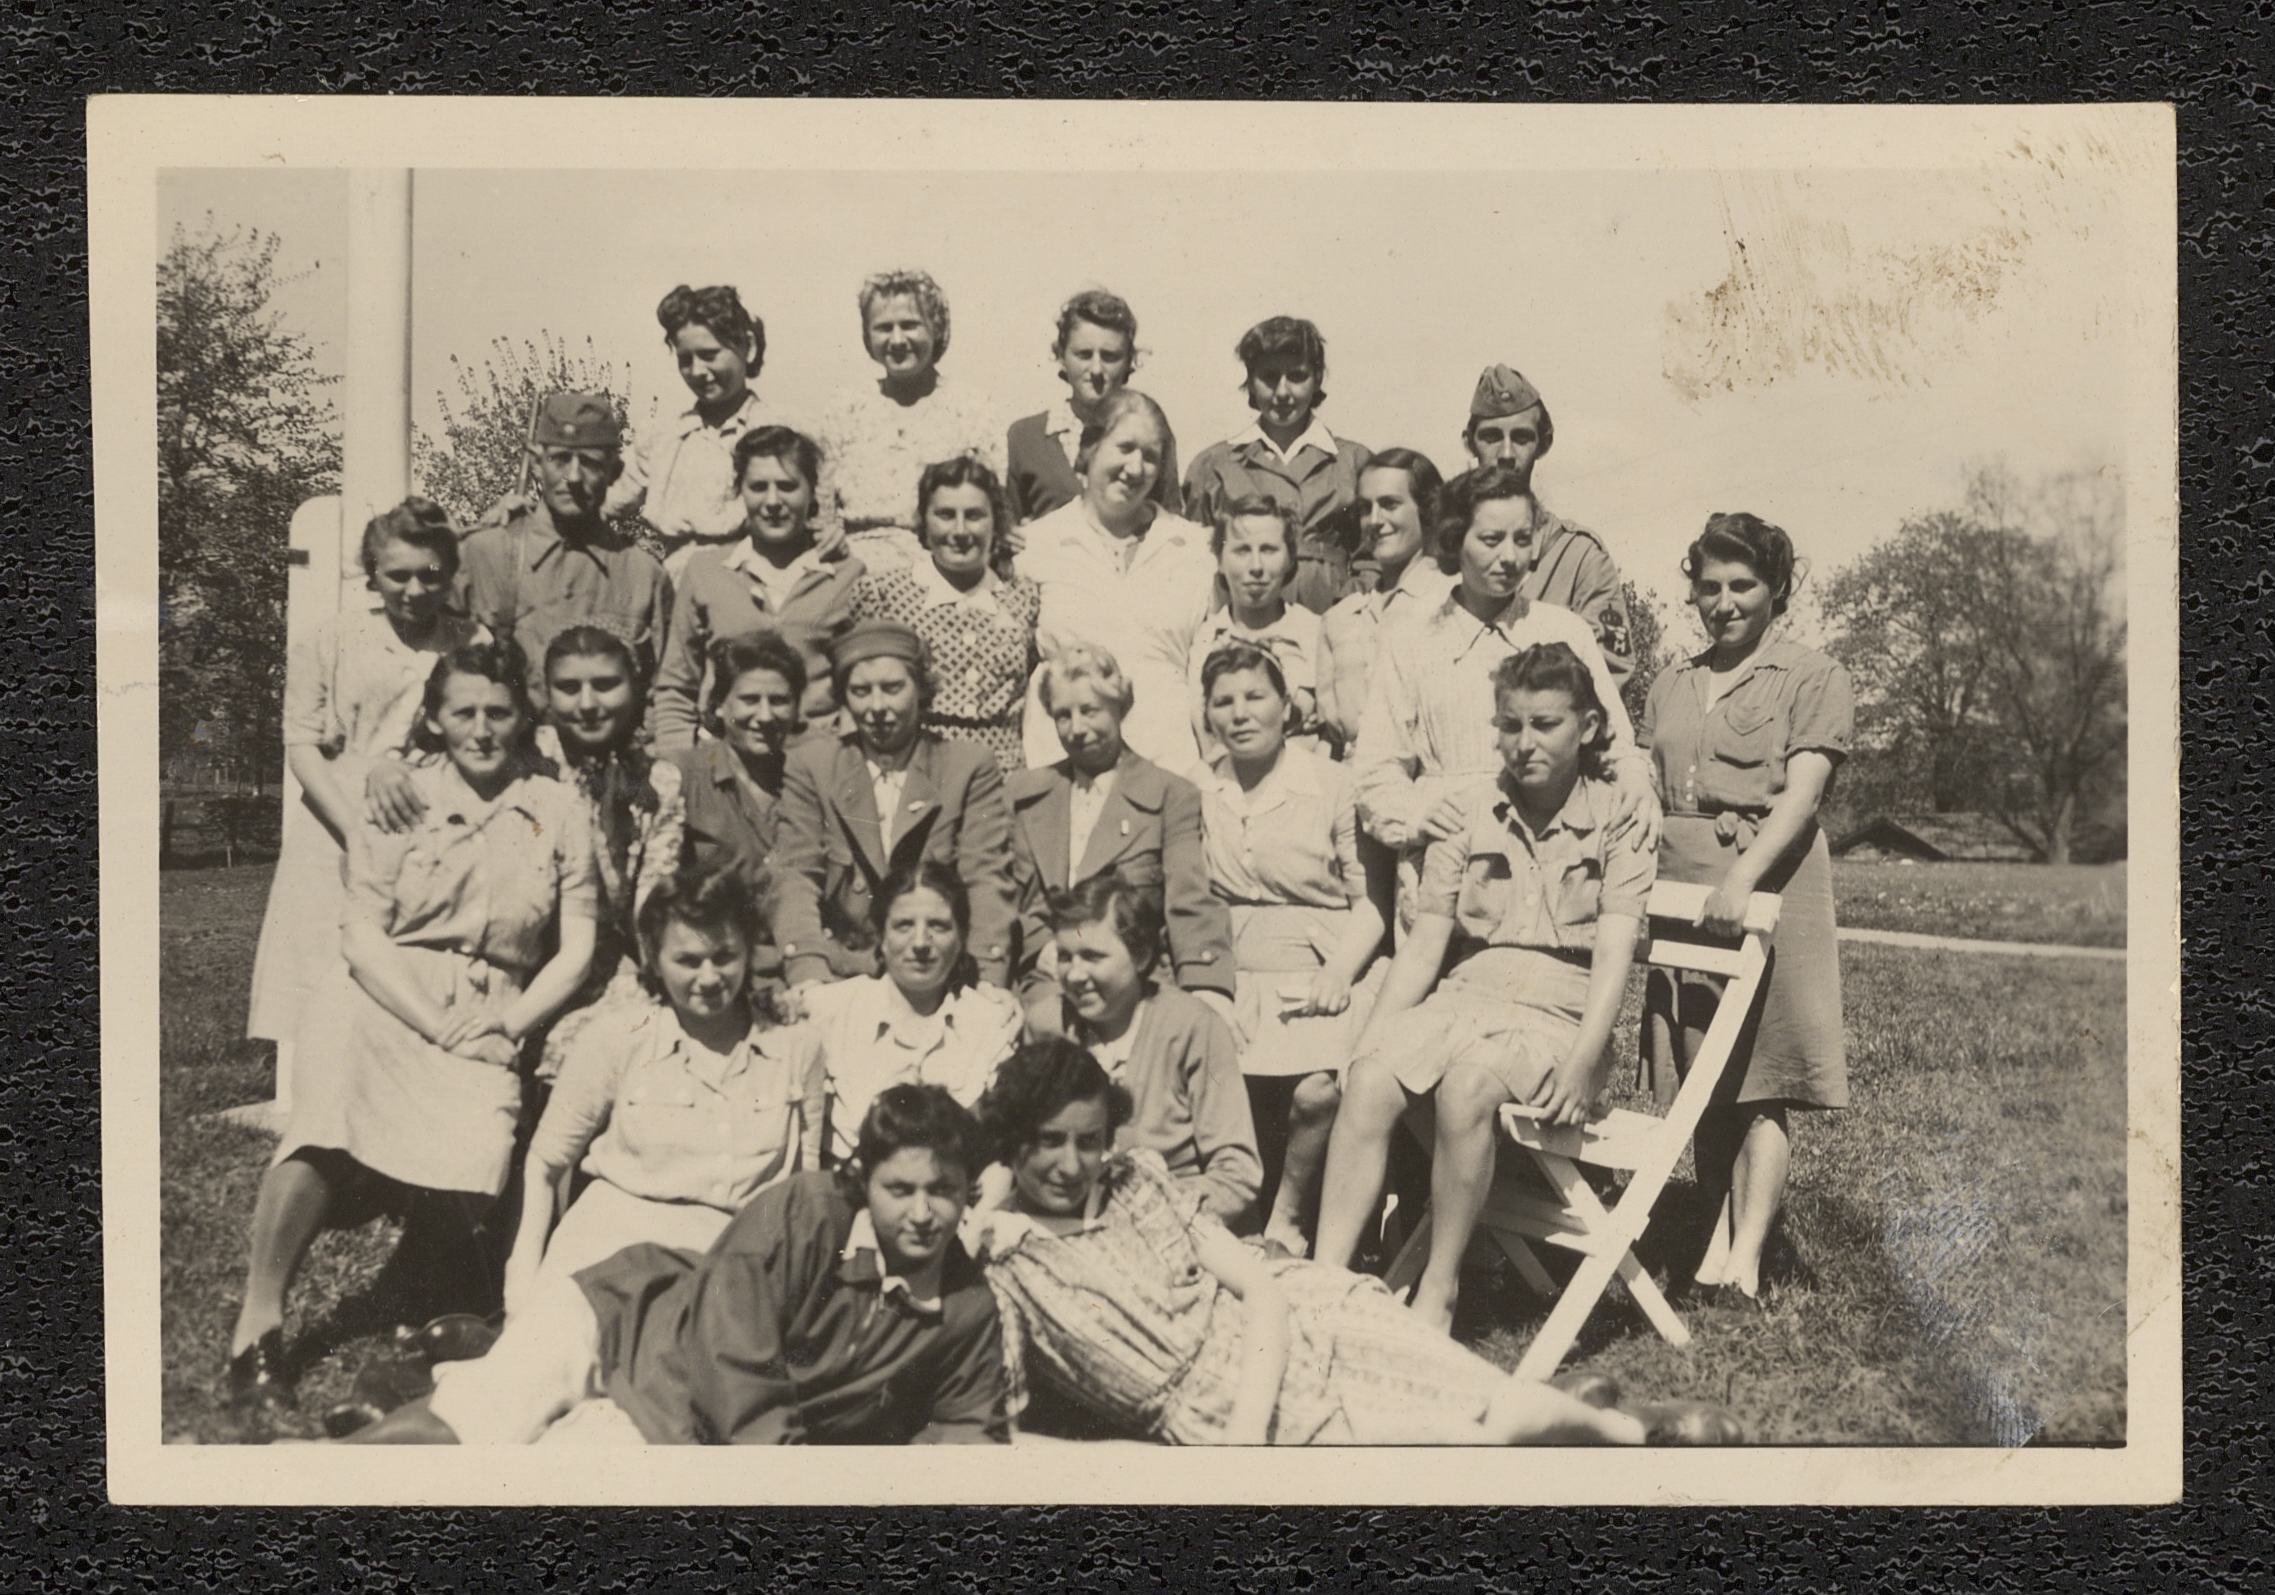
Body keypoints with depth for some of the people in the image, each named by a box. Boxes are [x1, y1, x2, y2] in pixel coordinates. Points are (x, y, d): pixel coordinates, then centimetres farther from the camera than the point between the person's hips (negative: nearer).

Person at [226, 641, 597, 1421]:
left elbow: (575, 947, 8)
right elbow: (363, 935, 0)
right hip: (380, 999, -1)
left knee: (475, 1158, -26)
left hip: (488, 1022, 1)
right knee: (325, 1130, -30)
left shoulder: (556, 810, 10)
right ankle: (257, 1328, -22)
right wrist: (438, 1026, -12)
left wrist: (508, 1022, -7)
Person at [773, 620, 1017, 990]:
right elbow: (796, 876, 1)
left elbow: (986, 881, -2)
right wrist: (808, 971, -17)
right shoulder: (810, 766, 10)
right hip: (841, 977, 1)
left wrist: (986, 983, -17)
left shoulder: (970, 768, 7)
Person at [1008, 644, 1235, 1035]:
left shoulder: (1172, 795, 8)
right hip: (1046, 990, 2)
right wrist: (1047, 953, -5)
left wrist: (1209, 999, -20)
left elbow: (1191, 906, -3)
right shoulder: (1024, 793, 20)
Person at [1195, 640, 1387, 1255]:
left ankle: (1286, 1219, -2)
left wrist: (1340, 971, -12)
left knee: (1317, 1091, -28)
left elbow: (1371, 899, 3)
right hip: (1232, 979, 2)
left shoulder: (1332, 785, 1)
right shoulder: (1199, 794, 10)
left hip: (1319, 978, -2)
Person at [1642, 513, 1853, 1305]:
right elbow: (1646, 795, 16)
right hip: (1681, 887, 5)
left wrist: (1743, 877, -23)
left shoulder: (1811, 677, 2)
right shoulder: (1671, 686, 19)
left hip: (1770, 880, -5)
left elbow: (1802, 792, -10)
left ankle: (1747, 1253, -9)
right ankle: (1719, 1234, 12)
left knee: (1761, 1080, -7)